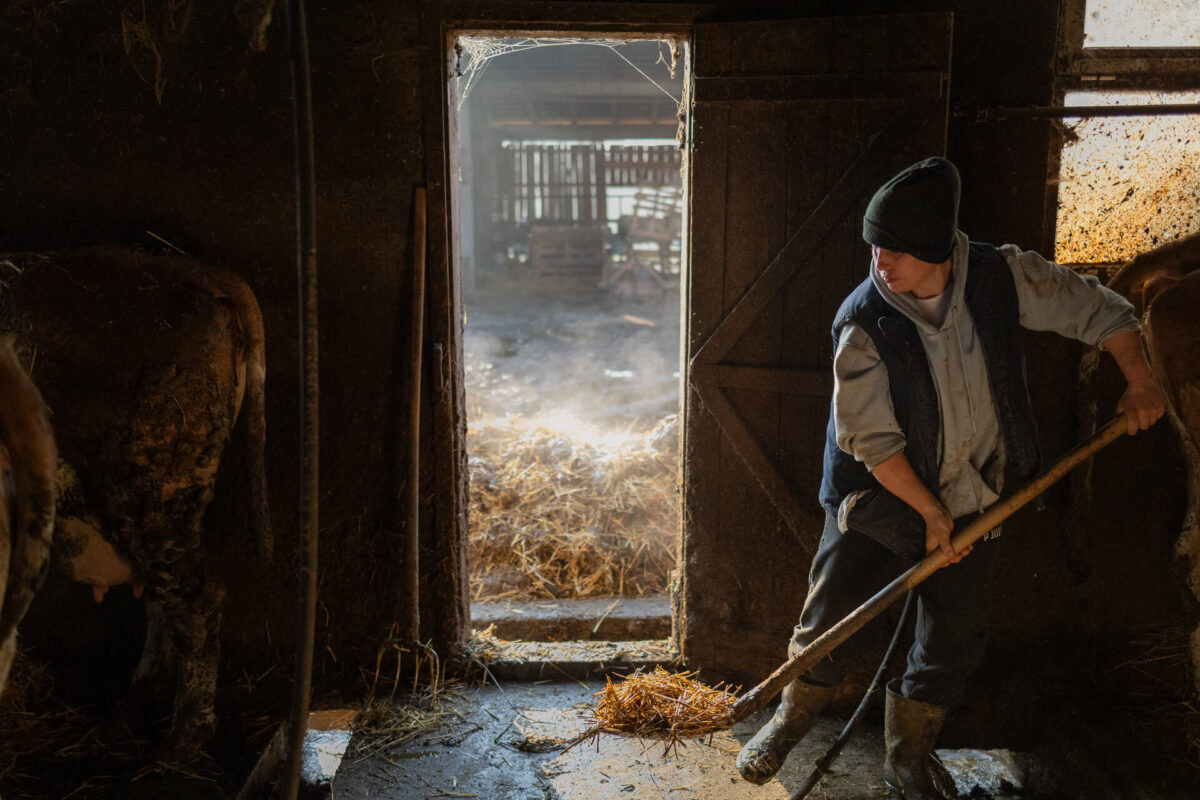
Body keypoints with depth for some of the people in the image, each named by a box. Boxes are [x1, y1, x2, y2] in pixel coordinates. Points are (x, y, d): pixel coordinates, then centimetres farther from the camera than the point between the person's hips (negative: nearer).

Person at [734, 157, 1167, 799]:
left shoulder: (1002, 277, -12)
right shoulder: (863, 323, -21)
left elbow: (1097, 310, 4)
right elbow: (871, 439, -18)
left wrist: (1139, 381, -2)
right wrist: (930, 511, -15)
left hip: (971, 502, 3)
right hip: (880, 499, -3)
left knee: (954, 640, 10)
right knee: (831, 622, 0)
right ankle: (792, 720, 30)